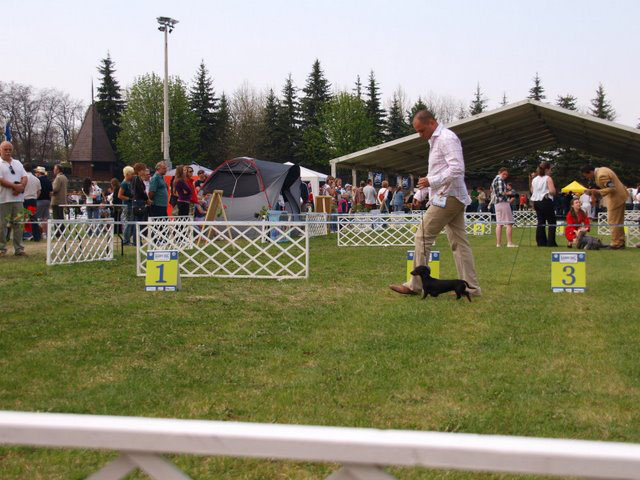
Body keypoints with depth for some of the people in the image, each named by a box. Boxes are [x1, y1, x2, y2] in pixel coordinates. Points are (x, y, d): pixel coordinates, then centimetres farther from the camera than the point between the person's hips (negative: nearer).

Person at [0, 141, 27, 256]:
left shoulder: (17, 163, 18)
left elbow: (24, 177, 10)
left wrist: (21, 186, -10)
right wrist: (15, 186, -15)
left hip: (18, 198, 5)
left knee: (17, 224, 6)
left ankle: (19, 249, 9)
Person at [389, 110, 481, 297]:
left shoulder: (446, 138, -12)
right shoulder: (436, 140, 19)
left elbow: (457, 169, -21)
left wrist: (431, 181, -22)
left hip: (448, 197, -10)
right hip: (453, 198, 10)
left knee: (423, 237, -7)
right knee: (459, 242, 7)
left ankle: (415, 285, -3)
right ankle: (471, 287, 7)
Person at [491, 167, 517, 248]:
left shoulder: (494, 180, 19)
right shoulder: (500, 180, -11)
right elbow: (501, 192, -20)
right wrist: (509, 193, -4)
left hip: (496, 203, 10)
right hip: (503, 202, -10)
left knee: (499, 223, 9)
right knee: (509, 223, -7)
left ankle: (498, 243, 7)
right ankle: (510, 243, -11)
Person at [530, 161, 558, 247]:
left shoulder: (534, 179, 12)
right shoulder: (548, 178, -9)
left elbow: (532, 191, 16)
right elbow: (552, 191, -19)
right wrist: (554, 192, 1)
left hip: (536, 202, 7)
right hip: (546, 201, -7)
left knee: (540, 222, 9)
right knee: (551, 222, 0)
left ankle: (541, 242, 5)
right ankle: (551, 242, -7)